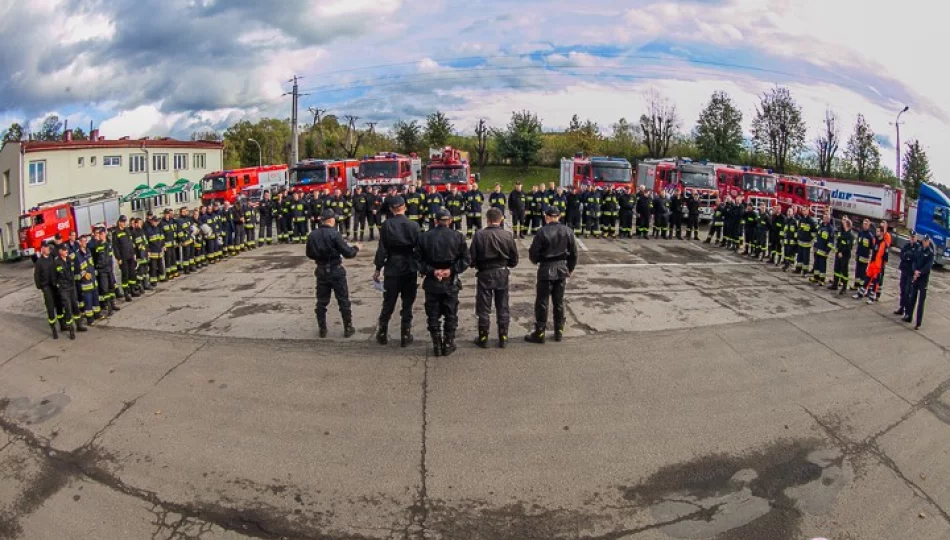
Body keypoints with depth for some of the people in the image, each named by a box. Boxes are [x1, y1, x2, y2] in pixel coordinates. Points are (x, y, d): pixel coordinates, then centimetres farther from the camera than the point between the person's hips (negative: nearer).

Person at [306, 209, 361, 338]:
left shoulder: (312, 235, -3)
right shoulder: (334, 234, -17)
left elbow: (309, 255, 8)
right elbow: (348, 253, -15)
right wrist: (356, 248, 4)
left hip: (321, 271, 4)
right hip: (336, 271, -4)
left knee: (322, 301, 13)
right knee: (343, 301, 7)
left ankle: (322, 329, 18)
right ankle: (348, 328, 13)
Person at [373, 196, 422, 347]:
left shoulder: (386, 225, -7)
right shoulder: (414, 226, -6)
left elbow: (382, 249, -7)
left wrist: (378, 269, 2)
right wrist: (421, 269, 6)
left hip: (392, 270, 0)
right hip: (410, 270, 0)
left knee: (388, 304, 12)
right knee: (407, 305, 8)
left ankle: (382, 334, 19)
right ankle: (405, 337, 12)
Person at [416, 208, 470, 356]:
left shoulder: (424, 237, -2)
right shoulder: (458, 237, -4)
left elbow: (418, 260, -6)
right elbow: (466, 259, -8)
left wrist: (432, 271, -9)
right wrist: (452, 270, -10)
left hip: (431, 283, 0)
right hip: (451, 283, 0)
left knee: (433, 315, 10)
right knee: (450, 315, 12)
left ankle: (436, 346, 14)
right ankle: (448, 345, 17)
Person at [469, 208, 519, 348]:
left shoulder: (479, 235, -14)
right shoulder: (508, 235, -8)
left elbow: (472, 257, -10)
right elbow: (514, 259, -2)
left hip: (484, 274, -2)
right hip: (502, 274, 2)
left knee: (483, 308, 9)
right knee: (503, 308, 12)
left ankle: (483, 338, 16)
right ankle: (503, 338, 18)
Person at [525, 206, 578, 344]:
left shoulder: (542, 232, -14)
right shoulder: (567, 231, 0)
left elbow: (533, 252, -11)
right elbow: (574, 253, 6)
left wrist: (536, 261, 11)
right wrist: (570, 269, 19)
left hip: (546, 270, -4)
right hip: (562, 270, 4)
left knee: (542, 302, 4)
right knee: (559, 302, 14)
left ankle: (539, 333, 8)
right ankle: (559, 332, 21)